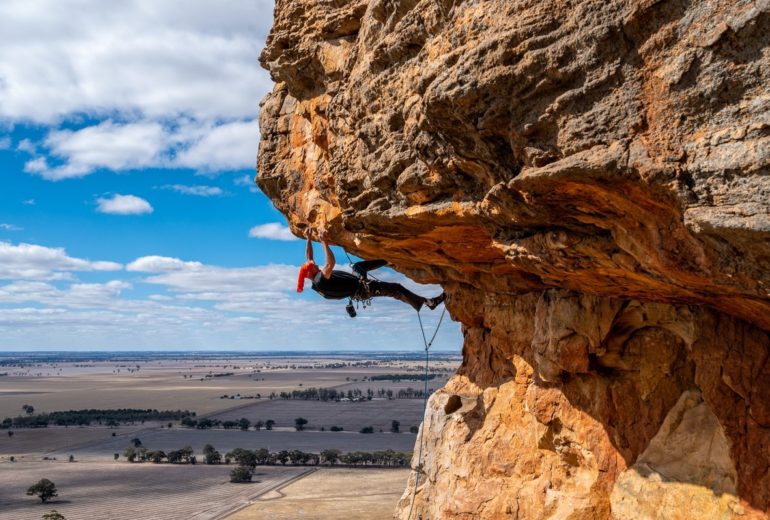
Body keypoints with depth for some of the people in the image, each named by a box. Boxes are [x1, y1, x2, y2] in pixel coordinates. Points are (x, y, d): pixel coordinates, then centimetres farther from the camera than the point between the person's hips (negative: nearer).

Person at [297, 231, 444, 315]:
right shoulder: (321, 280, -28)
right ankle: (428, 302, -3)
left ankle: (389, 260, 43)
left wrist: (309, 239, 10)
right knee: (396, 289, -9)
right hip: (362, 289, -10)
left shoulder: (314, 279, 0)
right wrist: (324, 243, -38)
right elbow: (331, 263, -43)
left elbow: (308, 258, 12)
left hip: (356, 283, 10)